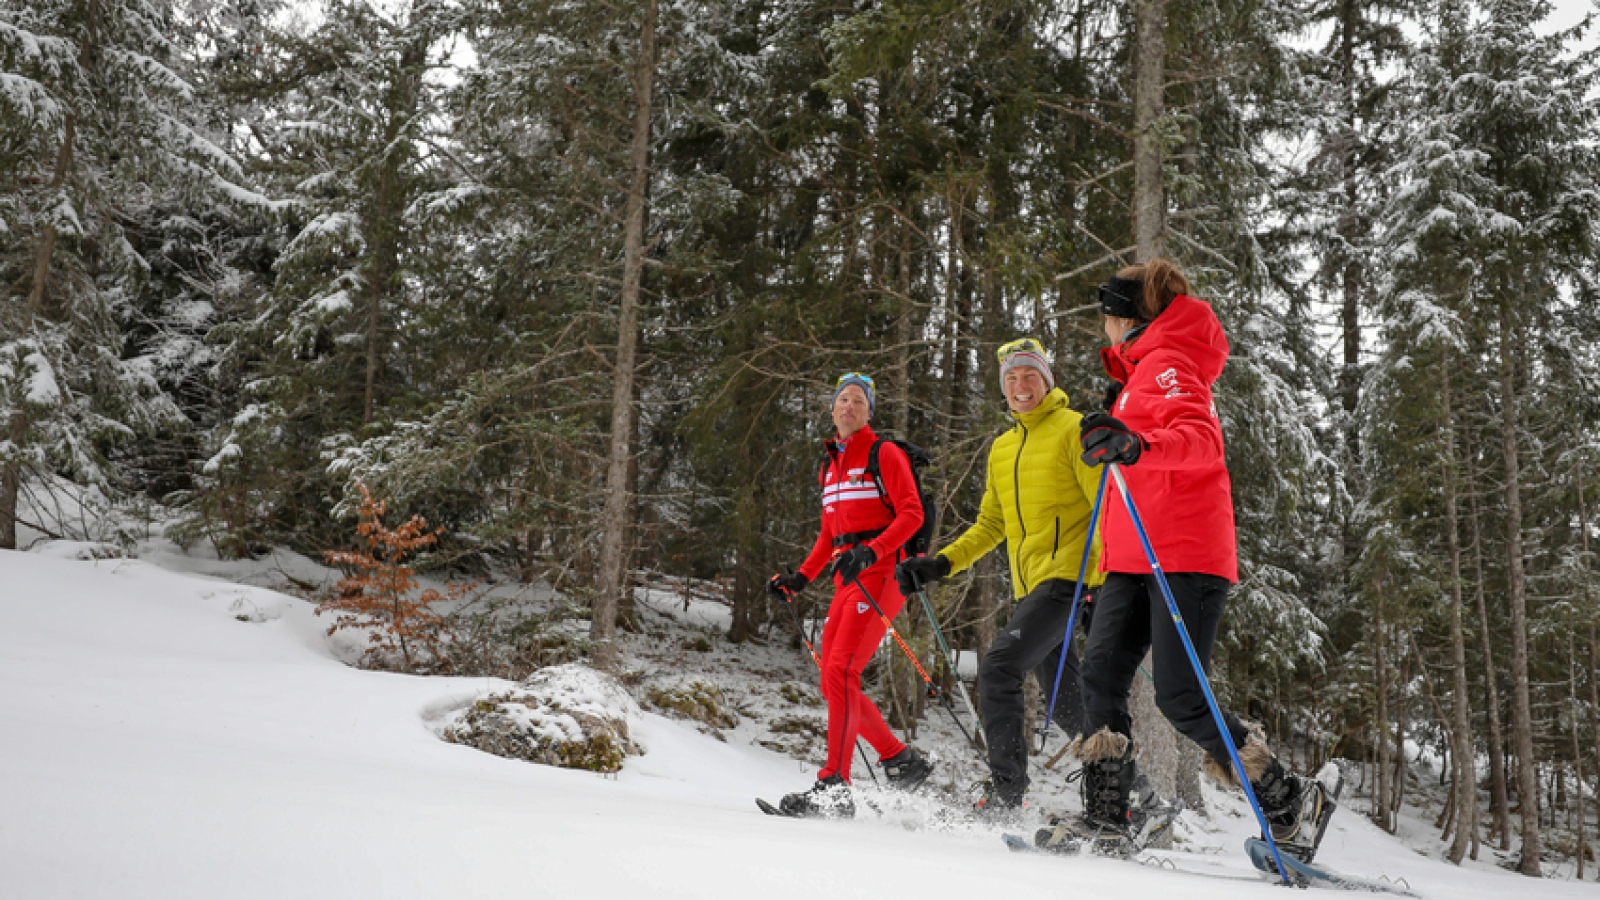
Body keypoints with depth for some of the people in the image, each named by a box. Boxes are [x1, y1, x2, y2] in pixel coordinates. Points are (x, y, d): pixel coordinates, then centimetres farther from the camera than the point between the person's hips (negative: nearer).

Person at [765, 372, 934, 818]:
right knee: (834, 681, 4)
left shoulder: (885, 454, -1)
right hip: (847, 578, 8)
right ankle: (901, 759, 16)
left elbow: (911, 514, -10)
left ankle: (834, 786, -19)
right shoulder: (831, 466, 21)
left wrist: (870, 552, -24)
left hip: (881, 572, -8)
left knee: (839, 672, -18)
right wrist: (802, 577, 14)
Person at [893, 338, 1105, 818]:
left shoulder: (1073, 429, -3)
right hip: (1030, 588, 8)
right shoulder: (1002, 448, 19)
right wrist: (940, 564, 10)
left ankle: (1005, 792, -16)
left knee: (998, 667, -21)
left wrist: (1107, 572, -23)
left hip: (1067, 575, -8)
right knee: (1067, 705, 9)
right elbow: (990, 527, 23)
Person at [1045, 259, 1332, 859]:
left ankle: (1294, 804, 2)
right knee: (1101, 674, -4)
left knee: (1181, 700, -13)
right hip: (1133, 560, 9)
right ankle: (1105, 815, -2)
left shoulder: (1165, 364, -5)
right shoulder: (1140, 373, 25)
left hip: (1183, 556, -9)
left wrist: (1139, 445, -40)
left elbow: (1203, 440, -24)